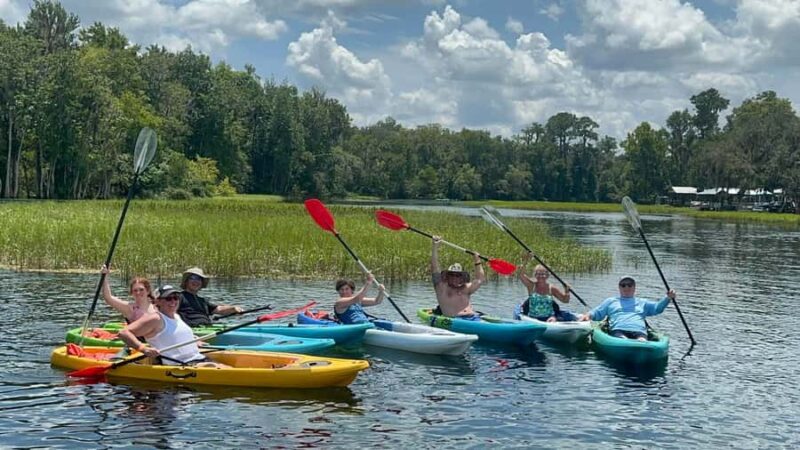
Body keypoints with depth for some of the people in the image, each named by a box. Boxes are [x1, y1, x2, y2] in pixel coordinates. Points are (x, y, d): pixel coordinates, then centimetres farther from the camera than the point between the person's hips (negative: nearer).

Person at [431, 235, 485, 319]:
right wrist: (435, 247, -1)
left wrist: (477, 262, 21)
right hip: (454, 319, -5)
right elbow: (434, 268, 4)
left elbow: (481, 279, 27)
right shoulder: (441, 287, 11)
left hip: (472, 317, 5)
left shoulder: (466, 288, 25)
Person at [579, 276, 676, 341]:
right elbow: (597, 313, 27)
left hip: (639, 332, 1)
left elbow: (657, 307, 23)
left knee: (642, 342, -37)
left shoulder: (643, 302, 35)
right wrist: (588, 315, 5)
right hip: (618, 331, -1)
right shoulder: (610, 301, 34)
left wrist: (668, 298, 5)